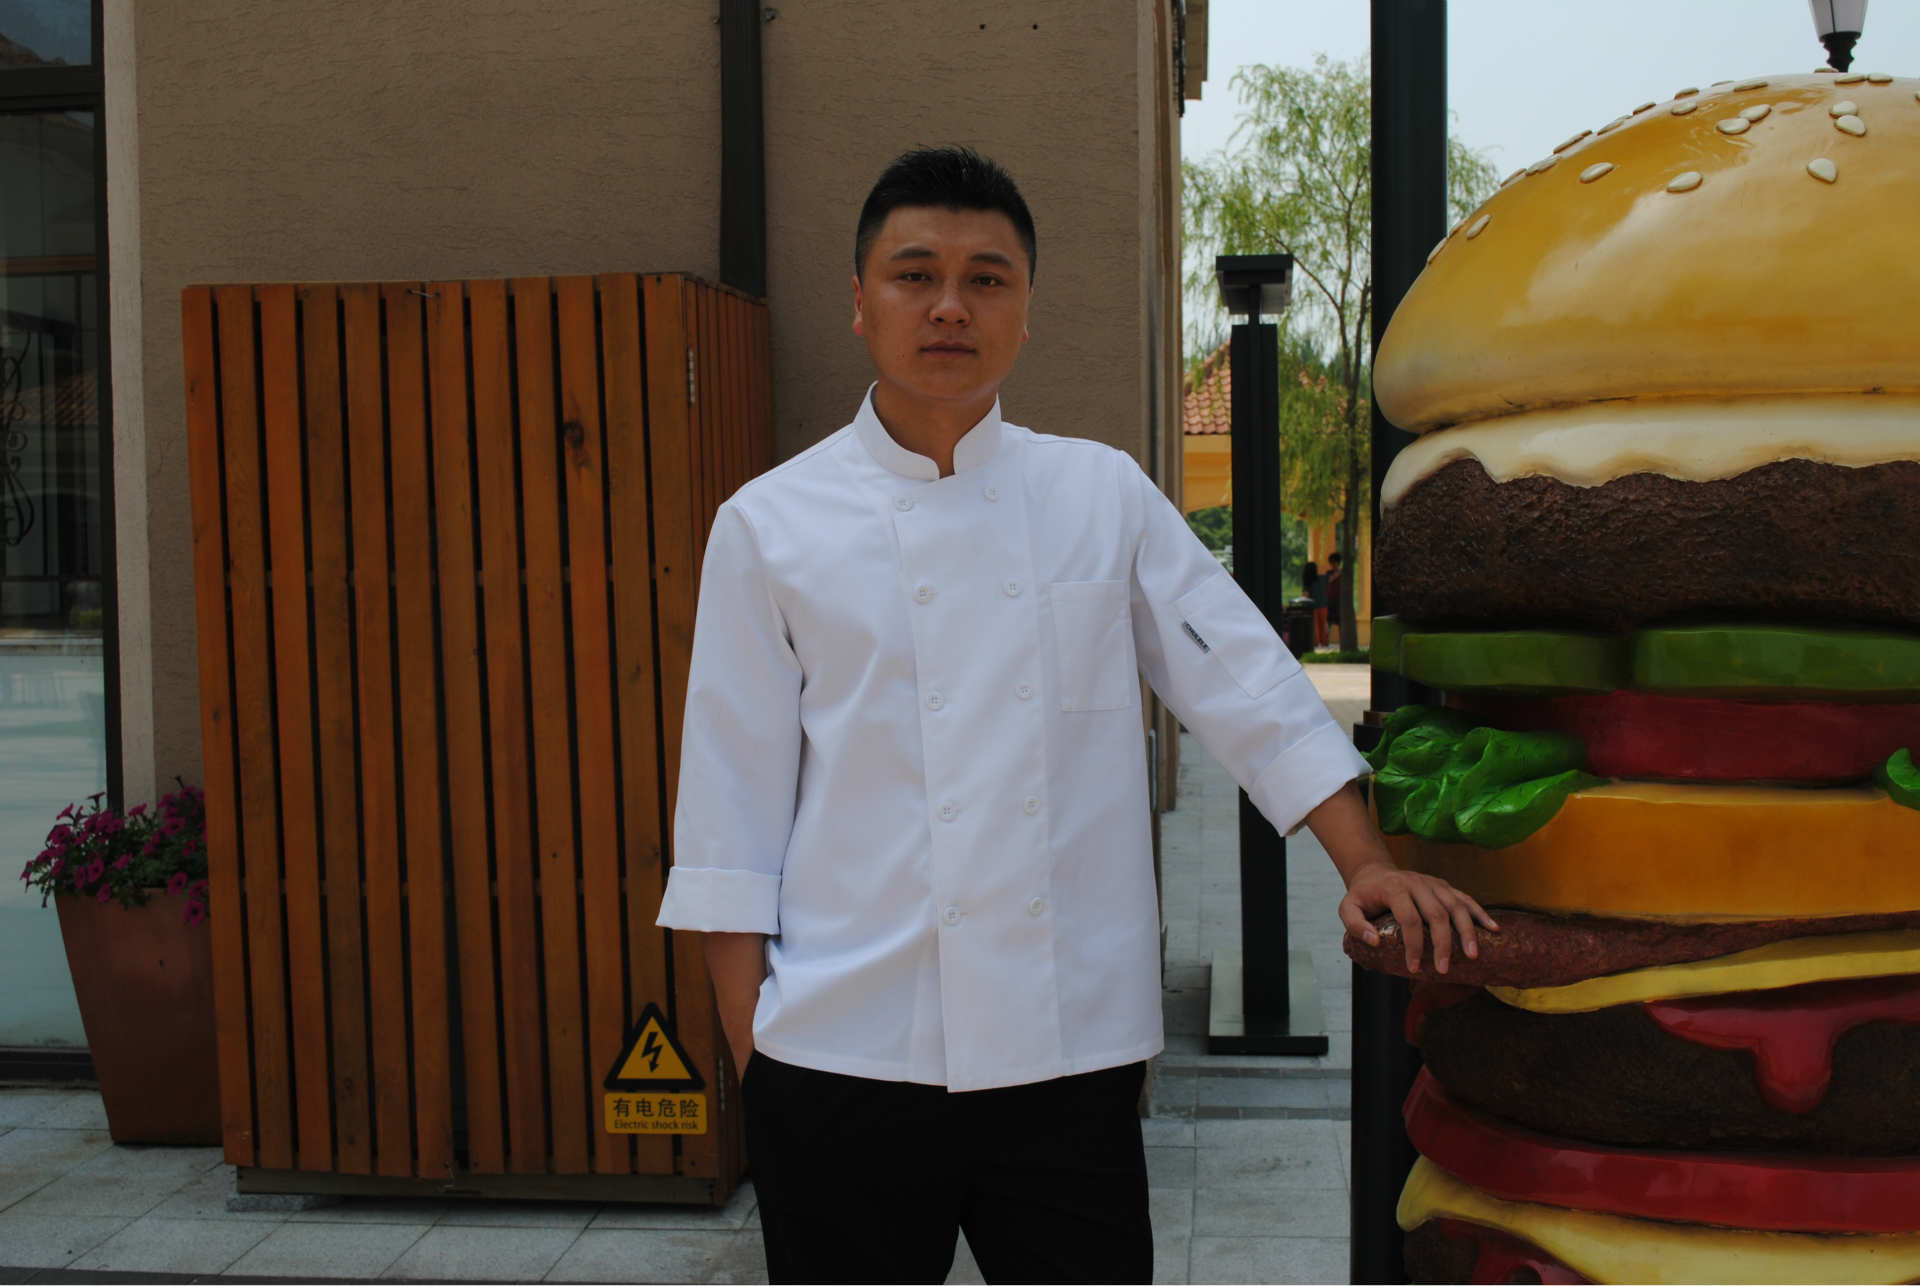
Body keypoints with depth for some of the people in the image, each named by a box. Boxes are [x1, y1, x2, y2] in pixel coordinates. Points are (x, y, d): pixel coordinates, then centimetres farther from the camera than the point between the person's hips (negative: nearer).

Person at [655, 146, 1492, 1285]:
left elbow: (1250, 688, 8)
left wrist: (1368, 866, -1)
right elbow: (733, 807, 2)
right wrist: (751, 1055, -1)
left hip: (1071, 1051, 2)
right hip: (845, 1055, -1)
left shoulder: (1103, 495, 6)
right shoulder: (771, 525, 1)